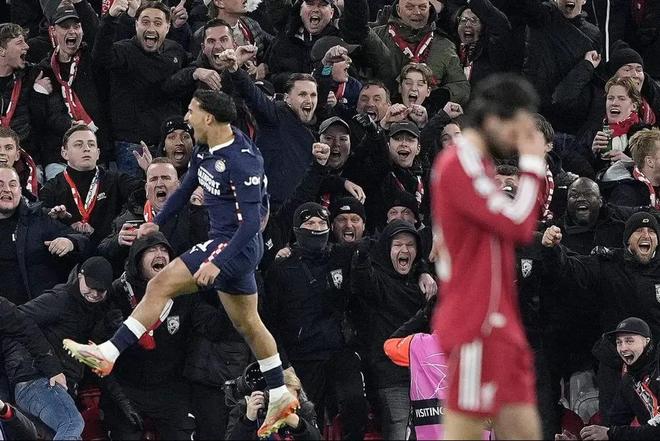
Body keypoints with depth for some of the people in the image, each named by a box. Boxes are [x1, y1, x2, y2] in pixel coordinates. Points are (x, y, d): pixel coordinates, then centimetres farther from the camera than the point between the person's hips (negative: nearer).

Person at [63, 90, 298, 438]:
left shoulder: (242, 160, -23)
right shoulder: (207, 150, 5)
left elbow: (251, 222, -25)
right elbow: (186, 188, 23)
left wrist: (218, 263, -30)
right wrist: (156, 223, 25)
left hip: (235, 245, -10)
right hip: (223, 242, 10)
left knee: (161, 284, -16)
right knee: (246, 323, 17)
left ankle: (108, 354, -18)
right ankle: (280, 399, 26)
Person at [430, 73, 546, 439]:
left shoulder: (478, 166, 18)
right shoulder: (460, 165, -14)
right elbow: (518, 225, -22)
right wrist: (533, 165, -9)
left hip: (498, 325, 10)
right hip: (476, 326, -10)